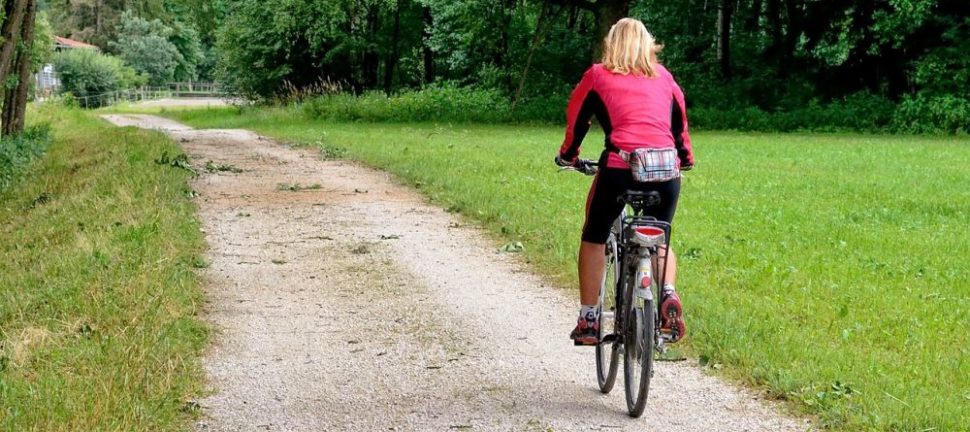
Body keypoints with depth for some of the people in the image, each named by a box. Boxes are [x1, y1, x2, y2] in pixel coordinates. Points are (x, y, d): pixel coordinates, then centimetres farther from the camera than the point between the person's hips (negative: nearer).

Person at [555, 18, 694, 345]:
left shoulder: (598, 76, 13)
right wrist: (685, 157, 46)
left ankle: (588, 320, 12)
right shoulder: (662, 76, 20)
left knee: (594, 239, 16)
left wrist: (568, 155, 39)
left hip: (620, 167, -3)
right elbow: (680, 119, 30)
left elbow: (576, 118, 22)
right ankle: (668, 294, -2)